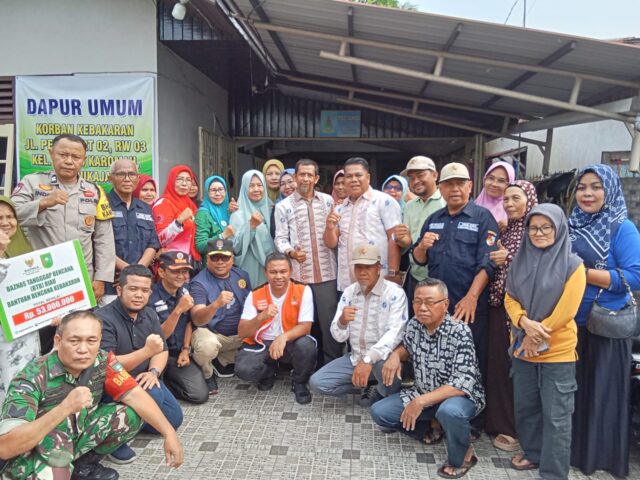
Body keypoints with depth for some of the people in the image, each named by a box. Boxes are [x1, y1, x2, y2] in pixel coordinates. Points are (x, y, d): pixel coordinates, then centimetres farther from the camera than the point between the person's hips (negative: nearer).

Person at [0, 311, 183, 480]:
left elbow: (134, 395, -12)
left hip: (76, 436, 6)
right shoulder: (33, 377, -29)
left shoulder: (102, 361, -15)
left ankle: (83, 465, 9)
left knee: (132, 414, -11)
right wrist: (64, 408, -42)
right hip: (31, 454, -5)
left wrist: (169, 433, -22)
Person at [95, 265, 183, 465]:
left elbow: (162, 350, 2)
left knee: (173, 419, 1)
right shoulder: (103, 319, -23)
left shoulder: (149, 314, 1)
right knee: (153, 396, -33)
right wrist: (146, 351, -38)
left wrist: (153, 372, -19)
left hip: (141, 379, 7)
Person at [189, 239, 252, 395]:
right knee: (207, 345, -36)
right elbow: (197, 319, -29)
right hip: (211, 333, -6)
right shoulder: (199, 282, -15)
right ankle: (207, 374, 1)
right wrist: (216, 304, -47)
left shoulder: (242, 275, 0)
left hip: (240, 333, 6)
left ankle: (222, 360, 9)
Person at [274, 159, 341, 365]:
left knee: (330, 322, 3)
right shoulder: (283, 206, 6)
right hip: (299, 274, -1)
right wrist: (291, 252, -18)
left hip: (327, 273, 1)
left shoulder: (328, 201, 11)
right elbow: (280, 238, 0)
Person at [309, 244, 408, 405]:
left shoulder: (395, 293, -13)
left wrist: (368, 360, -35)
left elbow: (395, 333, -24)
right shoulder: (349, 292, 2)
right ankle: (368, 382, 10)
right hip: (355, 357, 5)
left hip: (382, 358, -4)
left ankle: (387, 397, -3)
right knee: (317, 382, -9)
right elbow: (339, 337, -1)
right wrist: (342, 321, -25)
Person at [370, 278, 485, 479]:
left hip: (462, 396, -6)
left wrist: (421, 402, -36)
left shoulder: (460, 333, -26)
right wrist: (395, 355, -9)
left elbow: (464, 383, -31)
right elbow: (407, 347, 16)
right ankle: (428, 428, 16)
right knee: (379, 412, -7)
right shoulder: (413, 324, -7)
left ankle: (462, 456, -6)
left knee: (449, 411, -40)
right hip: (422, 394, 6)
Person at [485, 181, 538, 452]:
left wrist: (509, 259, -18)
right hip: (500, 304, 6)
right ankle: (500, 422, 23)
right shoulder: (506, 230, 13)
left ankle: (519, 430, 15)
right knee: (498, 364, 9)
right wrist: (494, 259, -2)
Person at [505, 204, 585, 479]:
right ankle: (533, 453, 37)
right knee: (525, 406, 17)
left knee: (556, 416, 3)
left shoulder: (572, 265, -9)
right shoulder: (520, 261, 5)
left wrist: (537, 337, -12)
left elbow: (566, 311, -14)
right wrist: (525, 322, -16)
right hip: (523, 349, 5)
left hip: (557, 352, -5)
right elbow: (510, 299, 3)